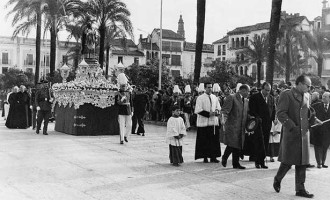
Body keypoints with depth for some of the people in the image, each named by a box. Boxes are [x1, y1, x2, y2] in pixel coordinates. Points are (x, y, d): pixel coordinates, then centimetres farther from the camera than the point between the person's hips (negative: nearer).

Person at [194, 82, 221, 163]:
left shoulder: (214, 97, 12)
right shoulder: (200, 98, -5)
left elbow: (218, 107, 18)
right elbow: (198, 110, -12)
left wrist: (216, 111, -6)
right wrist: (208, 114, -18)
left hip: (214, 122, 5)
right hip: (204, 122, -5)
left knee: (214, 140, 3)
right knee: (204, 141, -2)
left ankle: (213, 157, 9)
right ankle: (205, 157, 5)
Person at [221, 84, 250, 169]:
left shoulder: (246, 101, 17)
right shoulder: (231, 97, -5)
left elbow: (247, 113, 22)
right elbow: (225, 110, -14)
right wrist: (224, 118, -29)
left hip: (241, 127, 7)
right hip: (232, 125, -7)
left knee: (238, 145, 7)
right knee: (231, 144, -11)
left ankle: (236, 163, 14)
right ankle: (224, 158, 13)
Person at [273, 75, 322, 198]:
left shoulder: (306, 96, 13)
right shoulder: (286, 95, -8)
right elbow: (280, 113, -14)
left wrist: (313, 119, 4)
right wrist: (292, 127, -21)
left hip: (304, 134, 6)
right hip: (291, 134, -6)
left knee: (302, 162, 7)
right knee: (288, 162, -1)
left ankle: (300, 189, 15)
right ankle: (277, 180, 25)